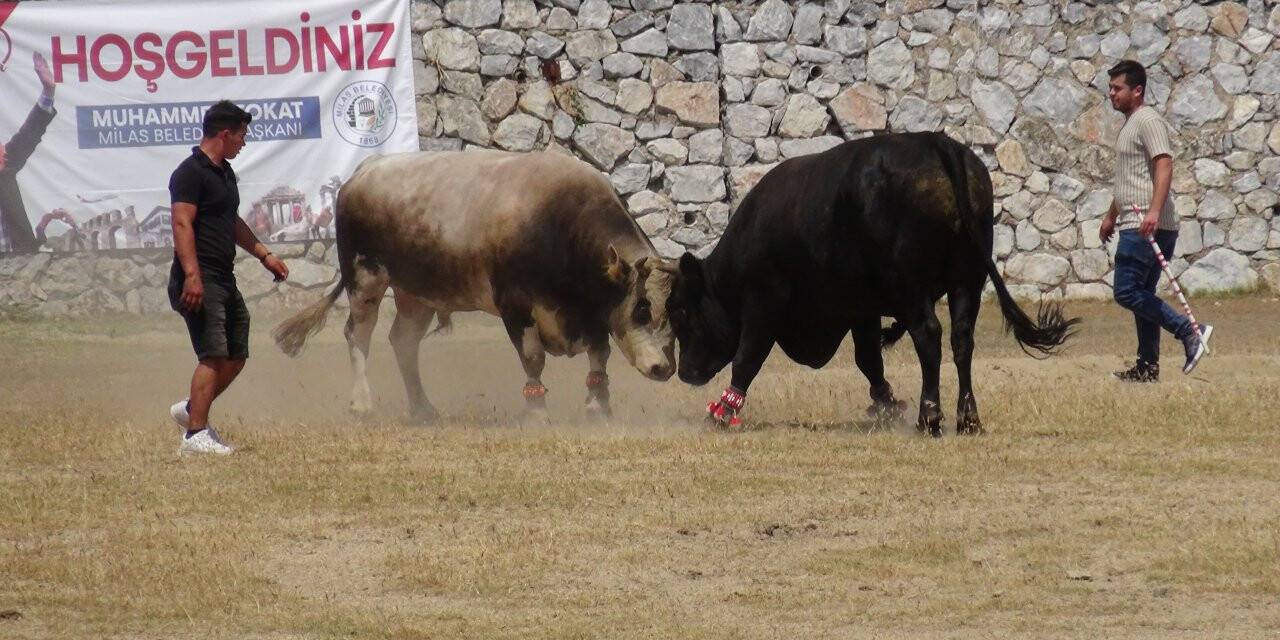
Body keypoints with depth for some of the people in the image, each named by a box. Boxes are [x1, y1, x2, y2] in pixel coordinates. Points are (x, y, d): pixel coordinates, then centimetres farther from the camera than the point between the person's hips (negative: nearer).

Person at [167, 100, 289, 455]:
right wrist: (191, 275, -27)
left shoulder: (225, 173, 19)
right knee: (214, 355, -14)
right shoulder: (191, 173, -12)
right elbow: (182, 225, -20)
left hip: (224, 279, 10)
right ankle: (196, 435, -14)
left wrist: (264, 254, 32)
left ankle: (191, 409, 24)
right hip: (200, 280, -10)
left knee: (236, 356, 11)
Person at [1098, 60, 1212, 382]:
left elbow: (1164, 166, -23)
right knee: (1141, 295, 10)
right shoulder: (1129, 124, 22)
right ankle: (1148, 367, 11)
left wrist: (1154, 211, -34)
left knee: (1127, 292, -15)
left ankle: (1190, 331, -15)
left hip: (1146, 225, -10)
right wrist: (1111, 216, 38)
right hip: (1134, 223, 10)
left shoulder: (1149, 122, -10)